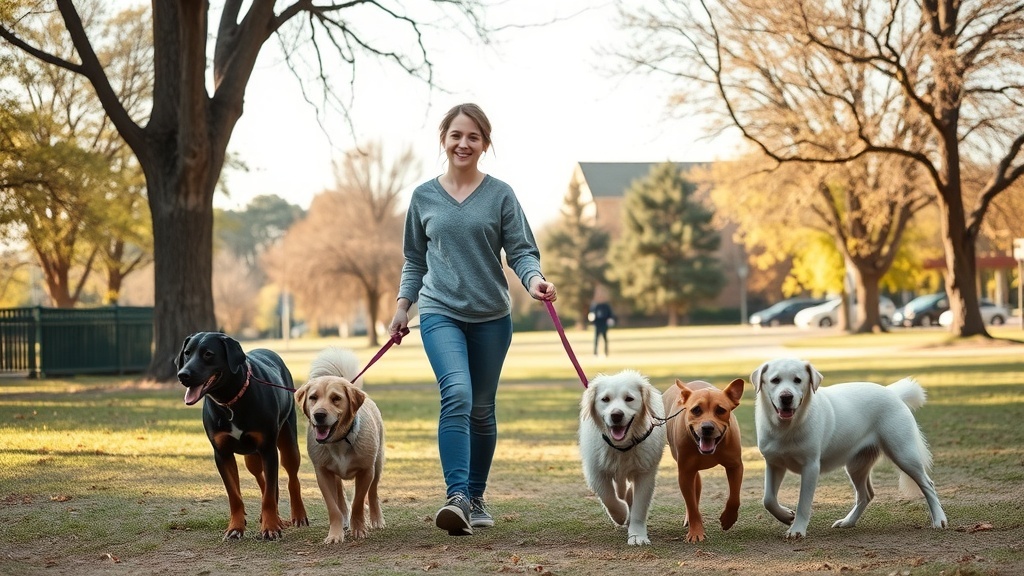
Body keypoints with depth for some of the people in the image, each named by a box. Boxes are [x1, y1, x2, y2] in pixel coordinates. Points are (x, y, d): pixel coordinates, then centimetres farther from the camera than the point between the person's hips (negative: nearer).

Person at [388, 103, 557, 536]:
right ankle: (456, 497, -29)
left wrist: (534, 280, -22)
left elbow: (521, 251, -3)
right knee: (456, 393, -22)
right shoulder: (424, 197, 5)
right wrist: (403, 306, 8)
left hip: (491, 317, 1)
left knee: (481, 410, 8)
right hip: (440, 313, -1)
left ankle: (475, 499, 23)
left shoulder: (500, 195, 1)